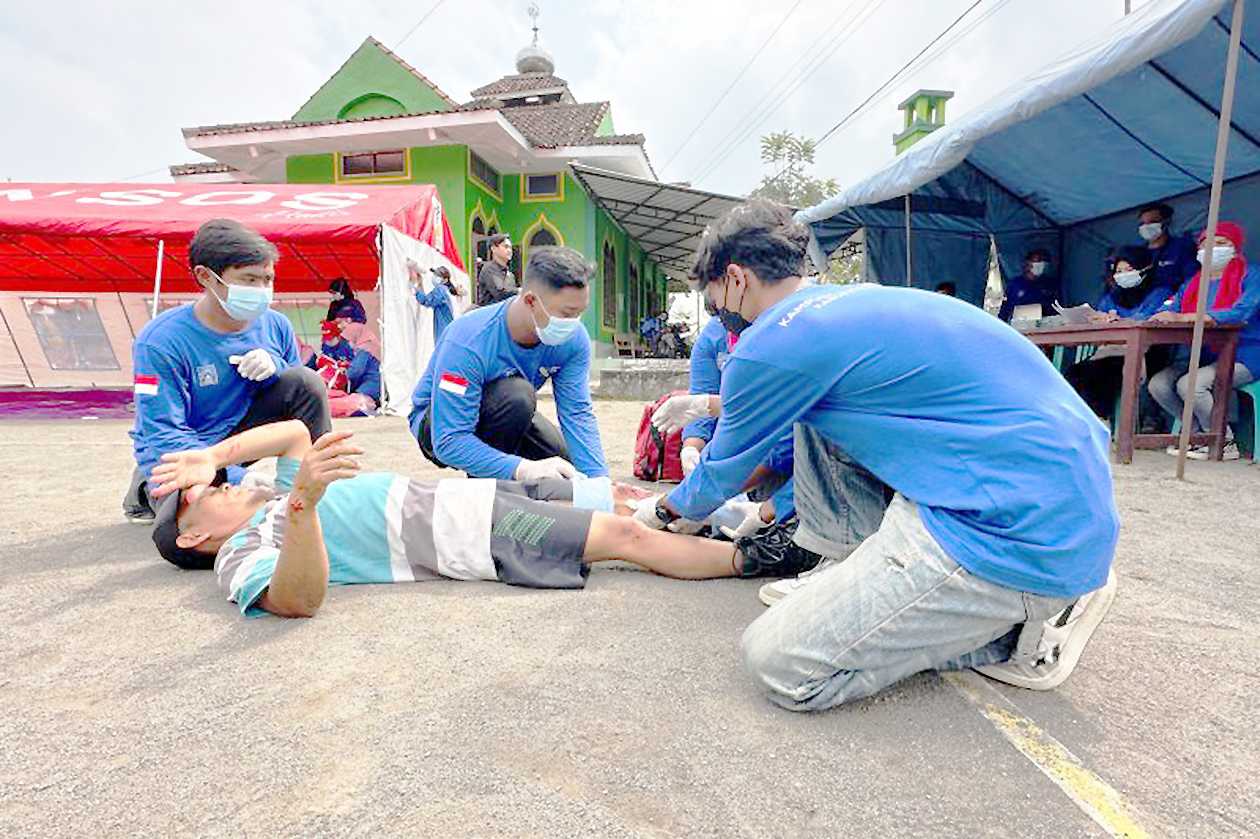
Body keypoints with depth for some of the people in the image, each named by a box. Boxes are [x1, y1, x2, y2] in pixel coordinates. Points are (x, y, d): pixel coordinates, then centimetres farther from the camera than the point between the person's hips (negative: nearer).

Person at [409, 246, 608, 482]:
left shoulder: (574, 339, -20)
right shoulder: (468, 342, -36)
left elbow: (578, 413, -21)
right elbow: (448, 442, -38)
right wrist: (523, 469, -50)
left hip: (508, 416, 6)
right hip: (437, 425, -5)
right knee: (517, 394, -35)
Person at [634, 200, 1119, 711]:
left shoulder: (775, 344, -13)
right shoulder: (852, 300, 15)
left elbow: (721, 476, 5)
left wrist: (663, 510, 25)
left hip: (1029, 537, -10)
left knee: (779, 661, -10)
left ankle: (1026, 628, 3)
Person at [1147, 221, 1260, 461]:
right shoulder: (1194, 283, 16)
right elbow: (1171, 310, 5)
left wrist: (1182, 317, -31)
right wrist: (1161, 315, -22)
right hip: (1203, 355, 6)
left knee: (1189, 384, -30)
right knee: (1157, 384, -16)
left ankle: (1225, 444, -10)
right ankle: (1200, 432, 2)